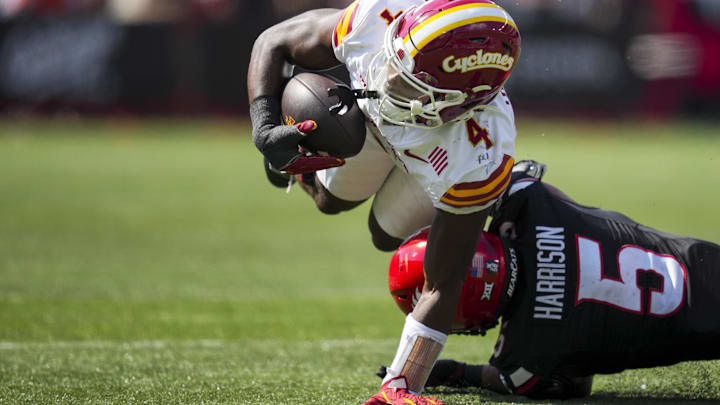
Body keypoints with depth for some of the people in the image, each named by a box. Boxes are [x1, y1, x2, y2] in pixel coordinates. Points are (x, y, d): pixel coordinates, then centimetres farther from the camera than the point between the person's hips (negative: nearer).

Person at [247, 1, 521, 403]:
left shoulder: (478, 158, -50)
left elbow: (442, 287, -41)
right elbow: (274, 43, -26)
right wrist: (266, 126, -43)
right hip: (367, 111, 2)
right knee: (333, 200, 27)